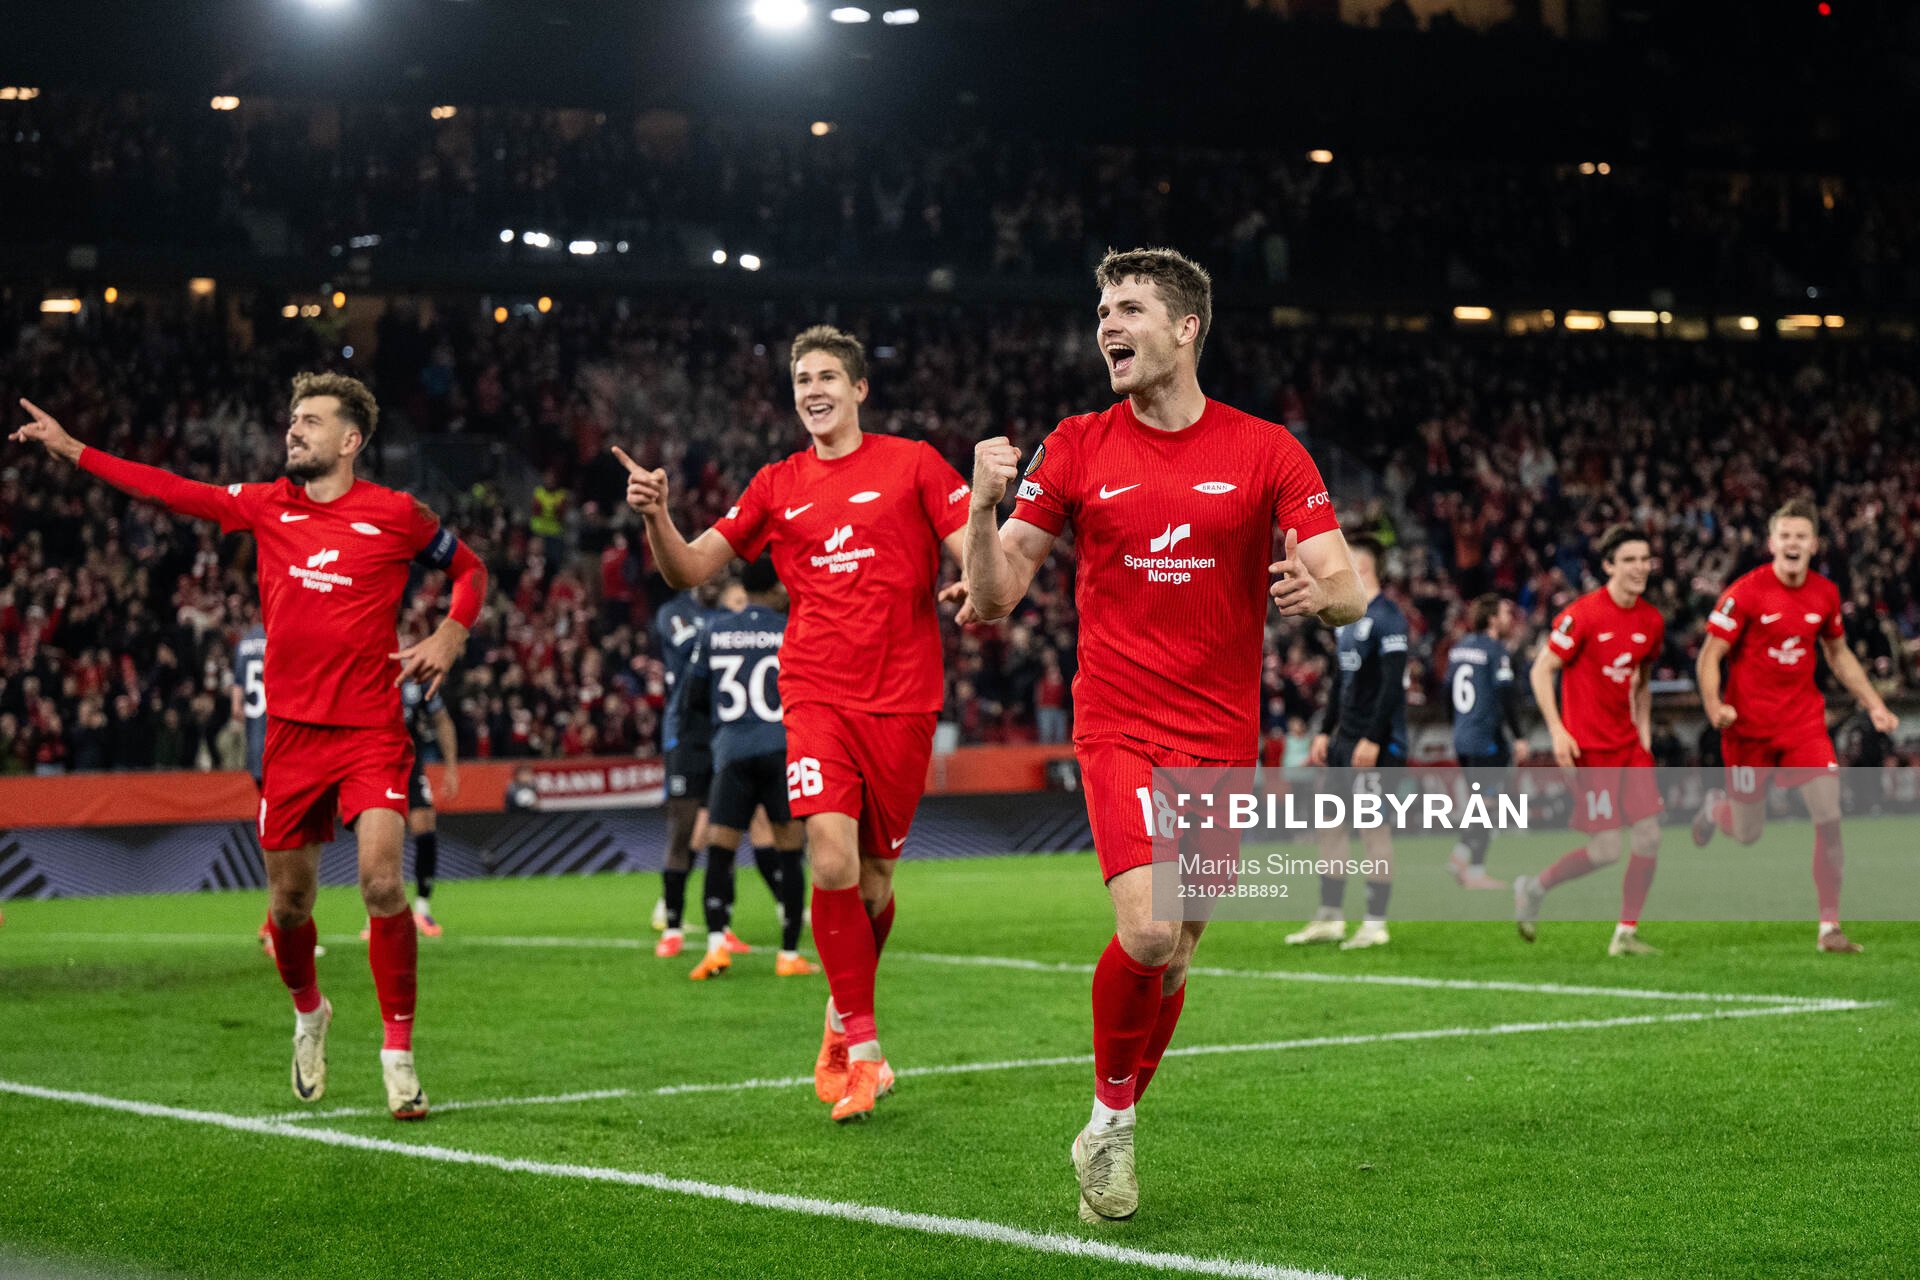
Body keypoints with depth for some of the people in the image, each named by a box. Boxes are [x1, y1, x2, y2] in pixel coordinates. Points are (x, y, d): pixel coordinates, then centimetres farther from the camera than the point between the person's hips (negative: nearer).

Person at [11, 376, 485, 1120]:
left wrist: (451, 634, -6)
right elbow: (171, 492, 13)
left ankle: (398, 1052, -8)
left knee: (382, 881, -20)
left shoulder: (397, 514, -2)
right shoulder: (266, 506, 7)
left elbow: (468, 568, 12)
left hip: (371, 731, -3)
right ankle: (308, 1014, 39)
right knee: (289, 903, 10)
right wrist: (71, 449, 13)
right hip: (291, 732, 4)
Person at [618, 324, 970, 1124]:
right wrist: (655, 516, -8)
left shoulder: (911, 464, 5)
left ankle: (843, 1022, 32)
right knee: (832, 860, -18)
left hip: (901, 699, -1)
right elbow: (688, 571, 12)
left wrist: (972, 585, -24)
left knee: (873, 880, 6)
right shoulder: (778, 486, 12)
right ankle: (864, 1048, -7)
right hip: (817, 694, 1)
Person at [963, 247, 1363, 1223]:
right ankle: (1111, 1112, 2)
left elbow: (1351, 591, -3)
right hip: (1119, 728, -2)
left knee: (1173, 956, 9)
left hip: (1222, 740, 2)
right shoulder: (1076, 449, 1)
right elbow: (992, 598, -1)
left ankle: (1112, 1132, 29)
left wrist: (1321, 587, -26)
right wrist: (983, 505, -19)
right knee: (1147, 931, -22)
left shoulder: (1265, 451, 0)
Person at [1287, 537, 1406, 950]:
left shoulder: (1388, 618, -14)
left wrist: (1372, 740, -22)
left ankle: (1375, 924, 1)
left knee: (1374, 828, -5)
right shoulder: (1350, 618, 16)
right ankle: (1329, 918, 16)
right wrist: (1325, 731, 18)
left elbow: (1392, 684, -20)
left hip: (1376, 745, -10)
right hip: (1345, 741, 10)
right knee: (1330, 823, 10)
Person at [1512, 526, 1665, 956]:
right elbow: (1542, 670, -9)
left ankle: (1626, 934, 8)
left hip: (1628, 743, 7)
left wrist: (1644, 735, 13)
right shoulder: (1583, 615, -13)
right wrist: (1557, 731, -16)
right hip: (1589, 745, -7)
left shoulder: (1651, 621, 7)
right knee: (1607, 849, -8)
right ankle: (1534, 888, 17)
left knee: (1649, 836, -3)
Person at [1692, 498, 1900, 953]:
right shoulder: (1746, 592, -12)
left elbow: (1839, 655, 18)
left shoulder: (1825, 593, 2)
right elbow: (1709, 657, -10)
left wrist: (1875, 705, 11)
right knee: (1748, 835, 7)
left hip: (1804, 720, 3)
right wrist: (1714, 706, -27)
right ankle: (1715, 807, 45)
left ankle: (1829, 926, -4)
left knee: (1830, 818, -13)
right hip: (1750, 724, -3)